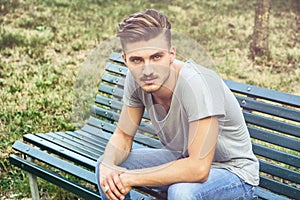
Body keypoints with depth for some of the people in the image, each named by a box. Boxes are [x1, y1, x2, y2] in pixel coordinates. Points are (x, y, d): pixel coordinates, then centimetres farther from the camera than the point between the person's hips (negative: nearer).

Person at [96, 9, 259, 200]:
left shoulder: (197, 83, -33)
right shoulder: (136, 78, -14)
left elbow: (198, 169, -35)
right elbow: (123, 135, 0)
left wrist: (130, 178, -28)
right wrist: (107, 166, -22)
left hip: (233, 172, -6)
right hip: (184, 161, 6)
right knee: (107, 168, -2)